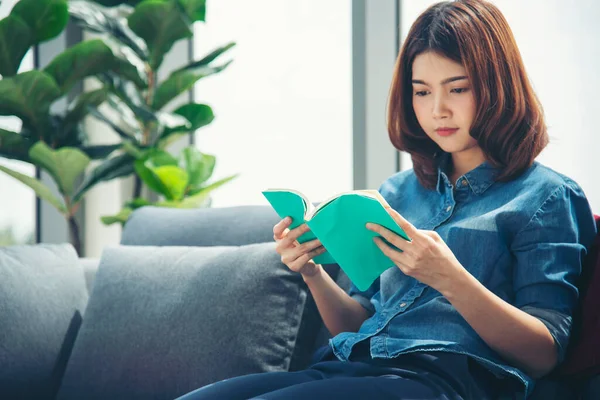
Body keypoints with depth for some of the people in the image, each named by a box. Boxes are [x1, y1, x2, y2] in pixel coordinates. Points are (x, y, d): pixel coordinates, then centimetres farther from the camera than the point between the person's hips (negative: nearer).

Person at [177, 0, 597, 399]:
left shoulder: (546, 196, 6)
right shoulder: (397, 191, 24)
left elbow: (545, 354, -4)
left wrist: (449, 278, -18)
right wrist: (313, 273, 2)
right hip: (350, 365, 6)